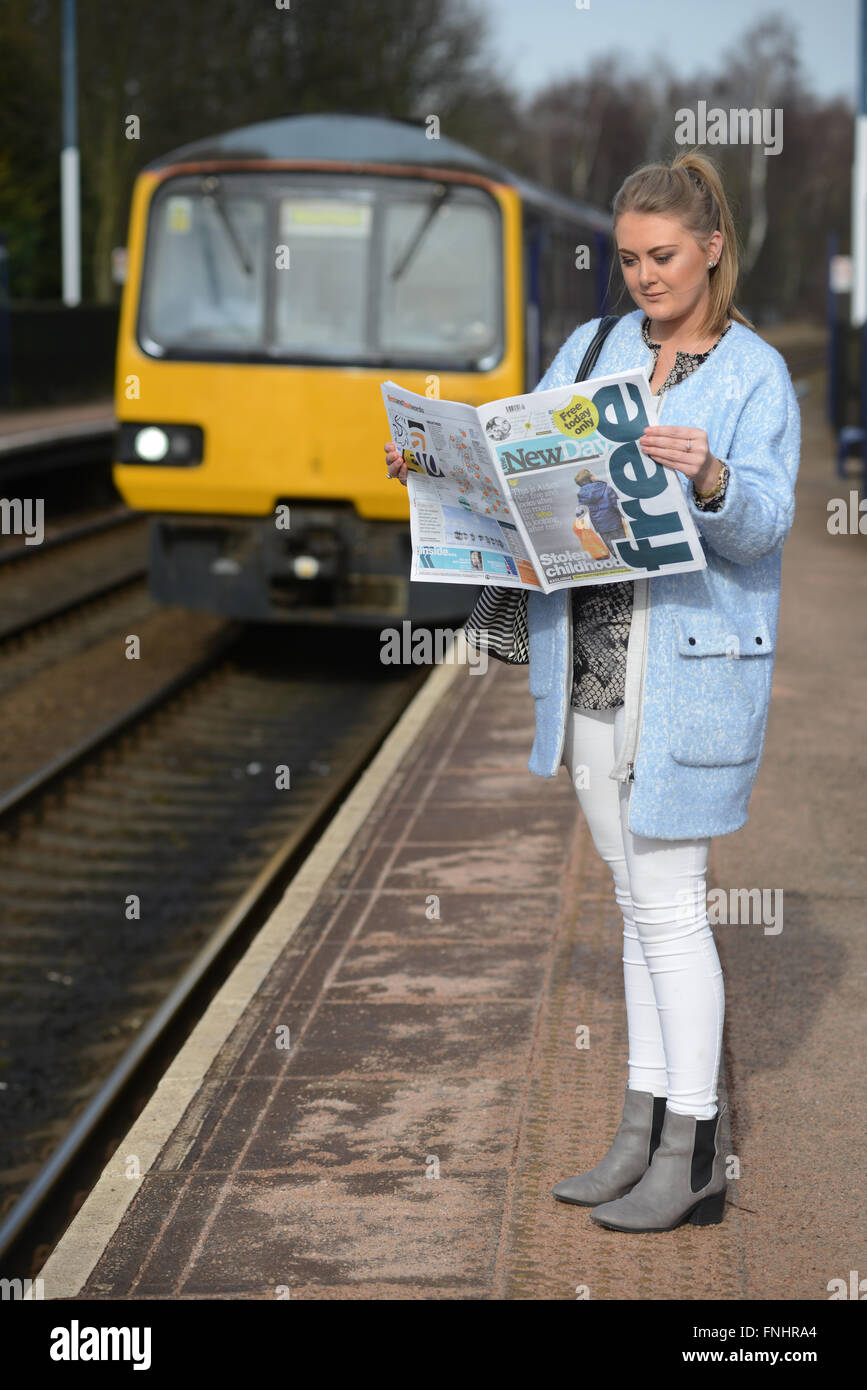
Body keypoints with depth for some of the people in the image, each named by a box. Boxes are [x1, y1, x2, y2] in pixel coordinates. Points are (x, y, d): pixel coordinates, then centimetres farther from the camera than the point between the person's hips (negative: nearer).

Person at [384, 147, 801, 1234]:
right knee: (639, 902, 13)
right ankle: (644, 1131, 20)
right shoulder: (592, 350, 11)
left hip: (689, 672, -6)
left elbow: (762, 523, -16)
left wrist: (709, 477, -36)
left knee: (668, 907, -4)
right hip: (591, 664, 6)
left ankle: (693, 1158, 4)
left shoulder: (756, 376, -6)